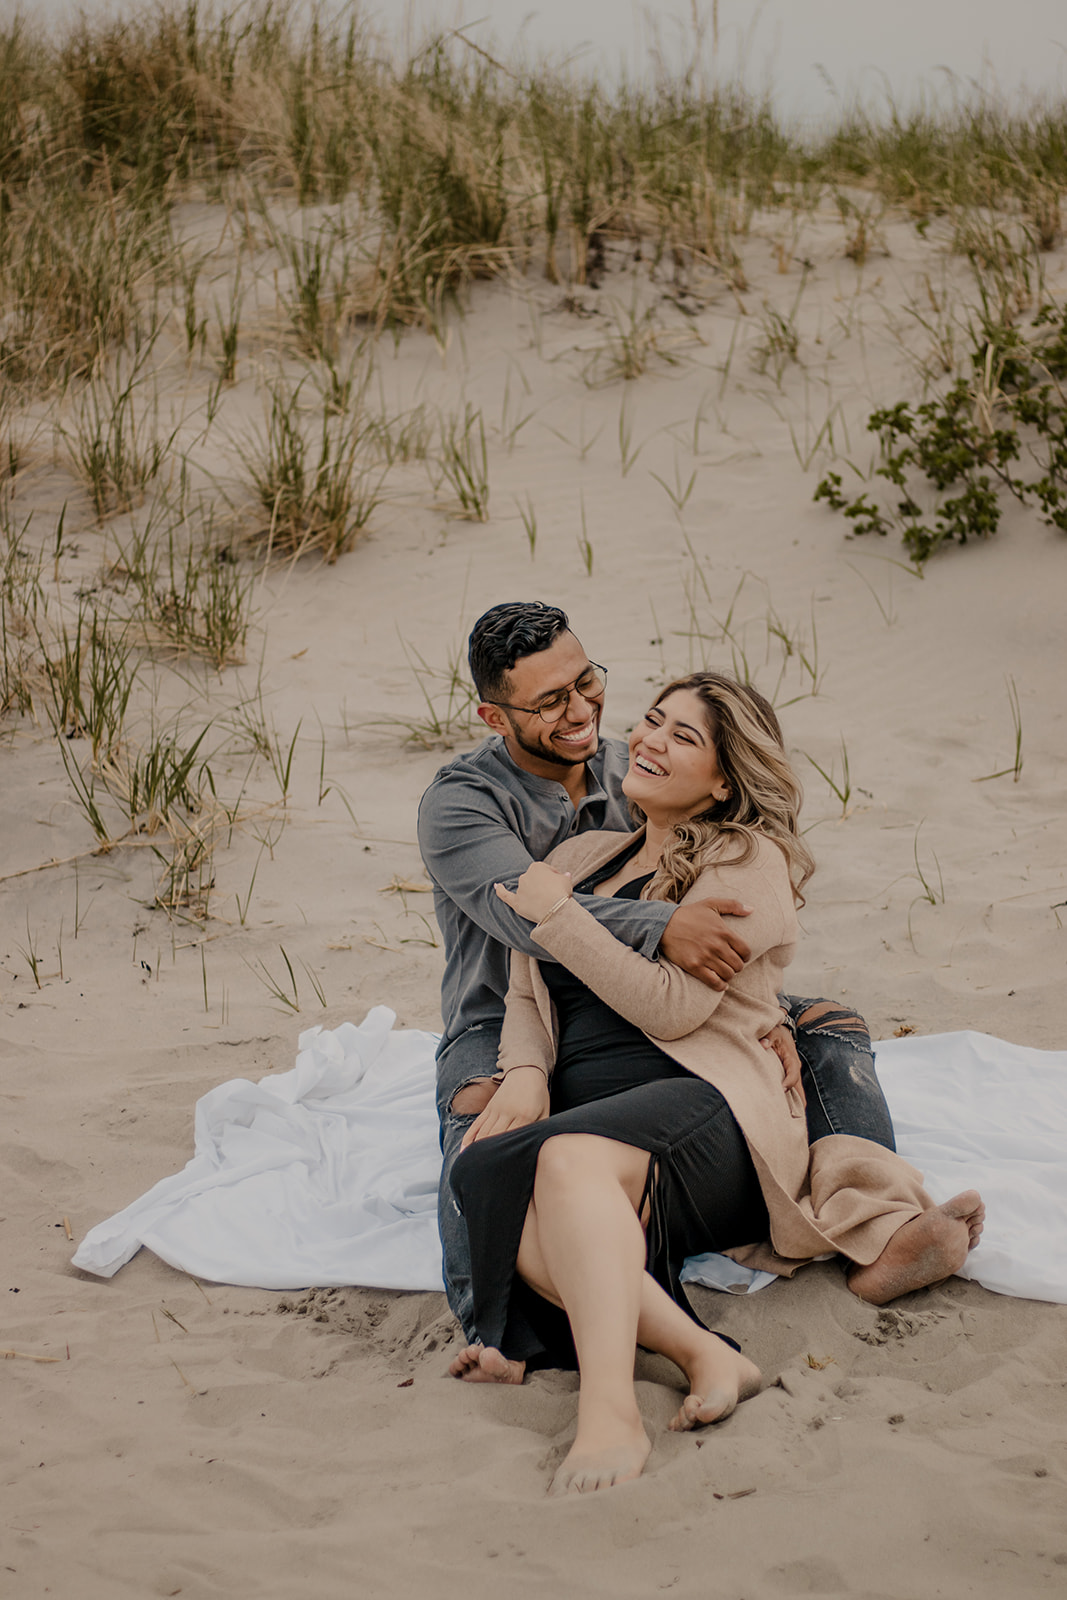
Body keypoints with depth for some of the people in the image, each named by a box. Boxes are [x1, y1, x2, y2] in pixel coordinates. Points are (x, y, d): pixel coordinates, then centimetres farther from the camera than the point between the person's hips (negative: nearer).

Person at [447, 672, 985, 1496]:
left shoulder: (749, 864, 6)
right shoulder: (582, 856, 27)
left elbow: (672, 1004, -7)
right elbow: (526, 993, 22)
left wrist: (557, 913, -5)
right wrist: (524, 1074, 0)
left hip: (700, 1103, -5)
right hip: (584, 1120, 5)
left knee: (570, 1158, -40)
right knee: (495, 1196, -32)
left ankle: (611, 1412, -54)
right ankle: (703, 1354, -39)